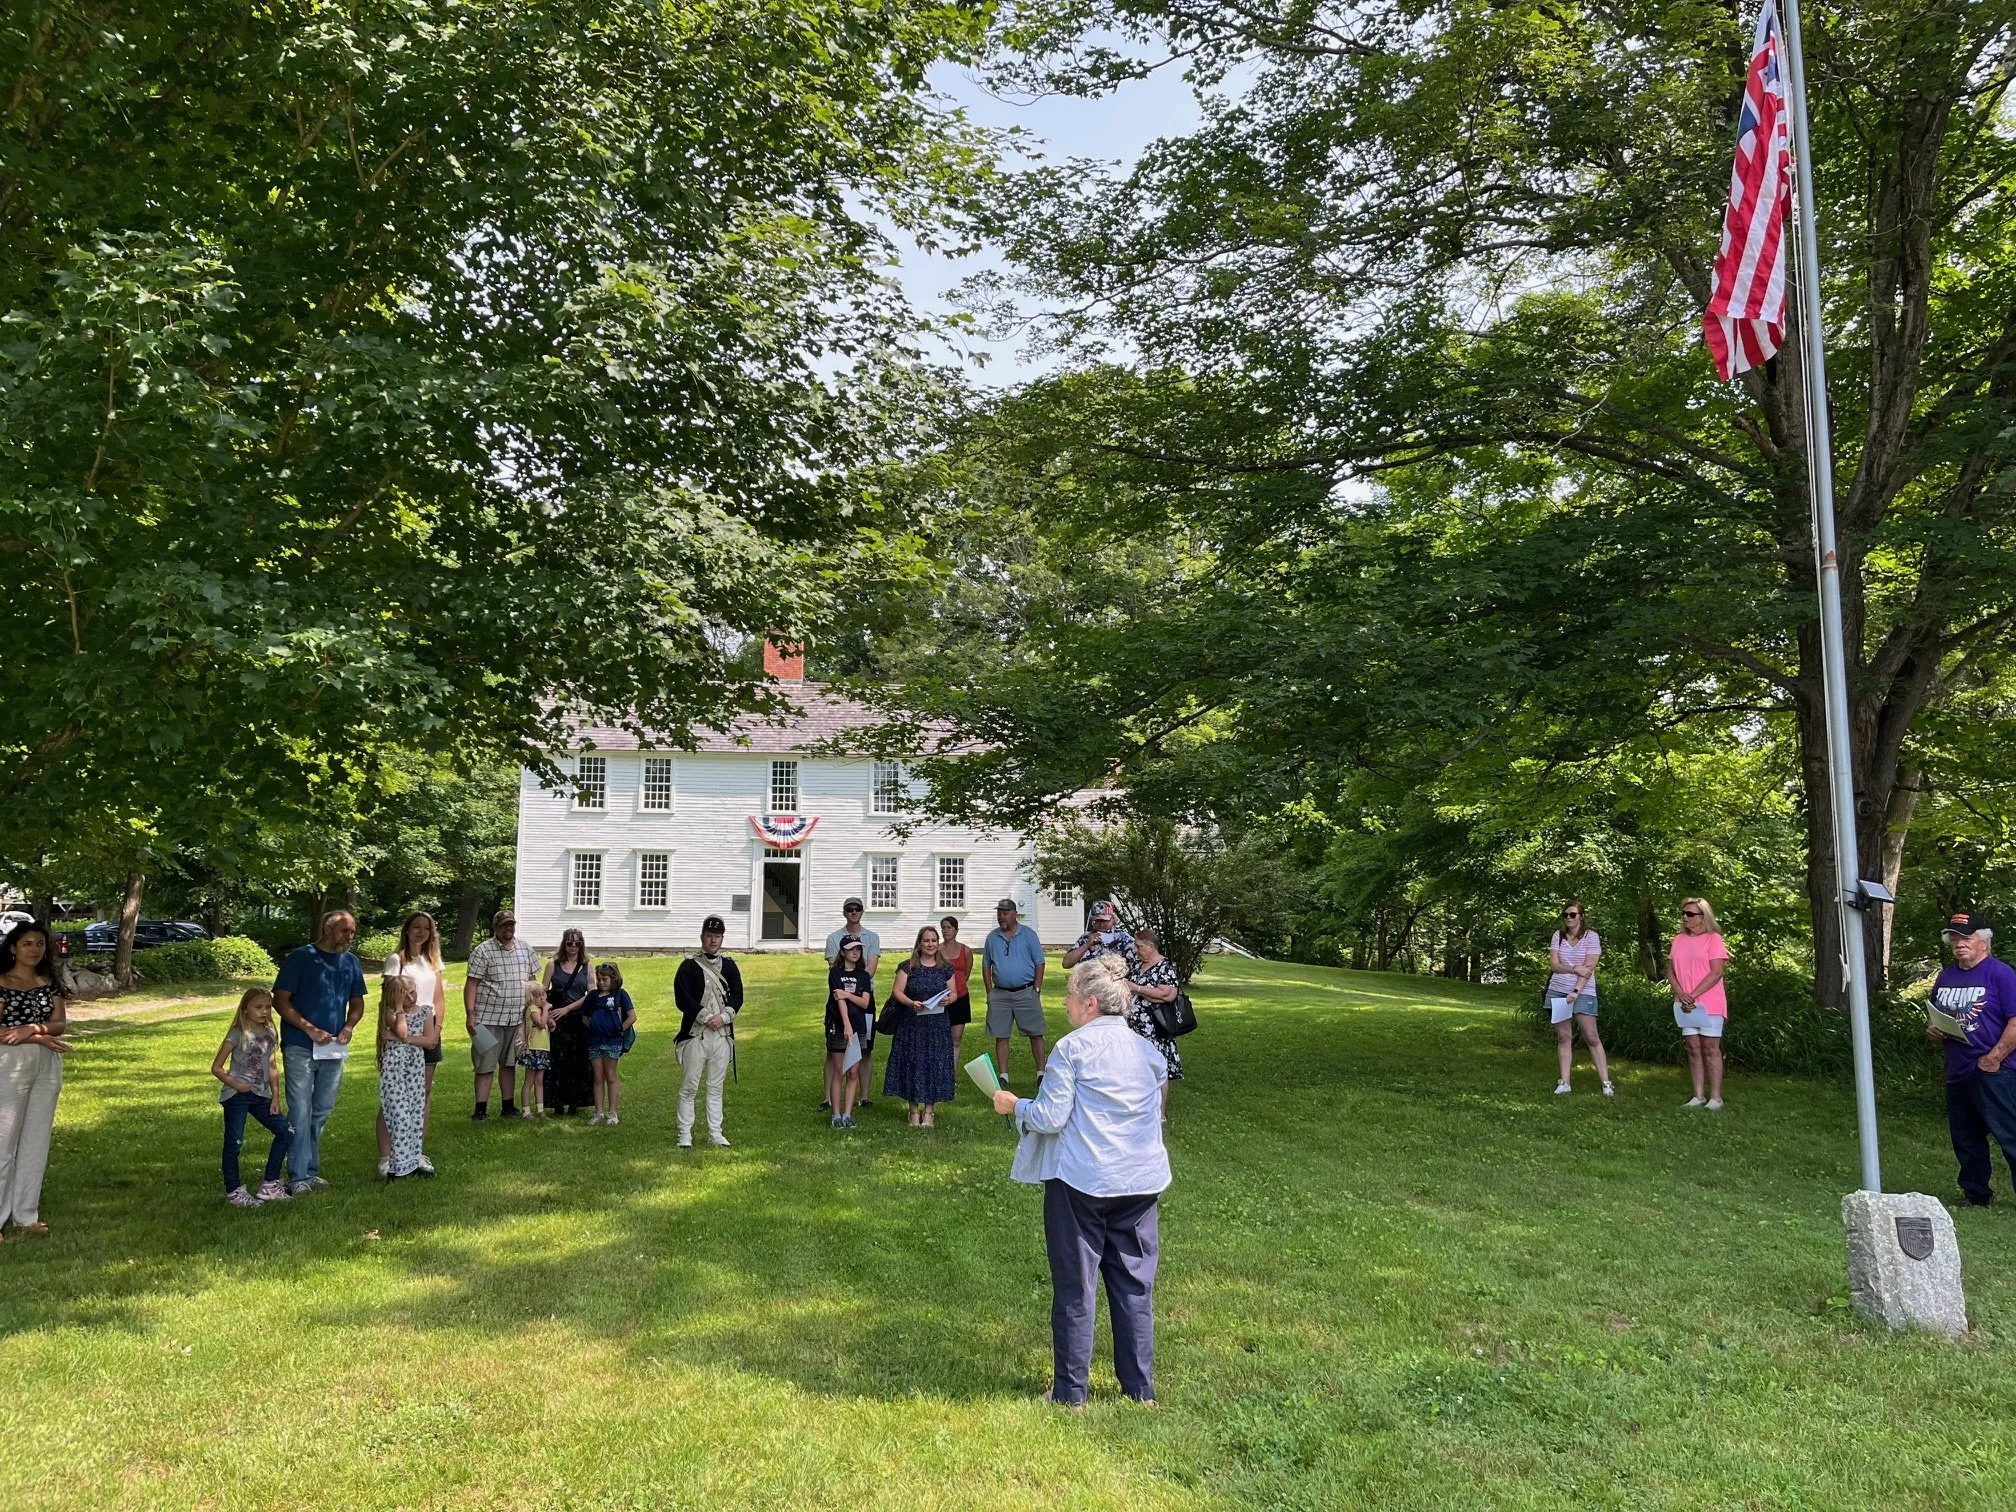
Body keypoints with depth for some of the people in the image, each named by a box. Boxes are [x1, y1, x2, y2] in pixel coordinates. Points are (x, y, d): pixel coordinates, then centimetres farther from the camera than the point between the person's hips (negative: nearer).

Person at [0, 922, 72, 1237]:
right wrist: (39, 1038, -17)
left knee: (36, 1142, 9)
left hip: (48, 1067, 5)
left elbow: (59, 1025, 1)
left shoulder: (50, 984, 9)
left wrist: (31, 1028, -18)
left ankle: (25, 1215, 16)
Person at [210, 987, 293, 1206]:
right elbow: (216, 1067, -8)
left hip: (261, 1095, 6)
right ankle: (234, 1191, 10)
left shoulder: (270, 1034, 8)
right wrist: (235, 1084, -16)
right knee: (234, 1143, -2)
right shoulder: (238, 1034, -9)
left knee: (286, 1132, 3)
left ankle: (270, 1185, 11)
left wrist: (275, 1097, 6)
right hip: (237, 1096, -6)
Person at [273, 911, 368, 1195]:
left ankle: (311, 1171, 22)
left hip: (333, 1050, 6)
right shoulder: (302, 958, -7)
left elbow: (357, 1002, 17)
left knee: (322, 1113, 12)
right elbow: (280, 1000, -9)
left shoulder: (351, 963, 9)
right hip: (300, 1047, -5)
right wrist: (310, 1030, -16)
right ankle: (299, 1177, -3)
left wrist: (349, 1027, -3)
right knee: (300, 1113, -6)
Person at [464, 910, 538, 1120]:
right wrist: (470, 1014, -16)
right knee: (485, 1065, 0)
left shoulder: (525, 949, 9)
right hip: (488, 1019, -5)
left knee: (510, 1063, 13)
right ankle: (481, 1109, 6)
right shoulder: (483, 951, -6)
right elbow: (471, 984, -9)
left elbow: (532, 981, 16)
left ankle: (508, 1105, 22)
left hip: (516, 1019, 5)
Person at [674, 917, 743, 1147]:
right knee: (689, 1086, -2)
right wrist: (706, 1017, -14)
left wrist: (723, 1016, -11)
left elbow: (737, 996, 6)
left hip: (722, 1034, 4)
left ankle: (715, 1133, 14)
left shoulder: (729, 966, 13)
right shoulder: (689, 966, 0)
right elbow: (682, 998, -9)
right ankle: (685, 1135, 4)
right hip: (695, 1033, -4)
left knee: (716, 1086, 9)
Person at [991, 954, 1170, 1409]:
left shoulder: (1072, 1048, -12)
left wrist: (1015, 1105, 4)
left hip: (1080, 1182, -5)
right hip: (1141, 1183, 5)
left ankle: (1070, 1390, 14)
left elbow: (1051, 1117, -12)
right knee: (1135, 1286, 13)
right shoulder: (1148, 1050, 6)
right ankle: (1140, 1387, 20)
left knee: (1074, 1287, 6)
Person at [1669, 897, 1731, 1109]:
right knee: (1693, 1048, 5)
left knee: (1711, 1048, -2)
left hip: (1709, 1003, -5)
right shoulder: (1679, 940, 10)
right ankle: (1698, 1096, 10)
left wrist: (1693, 994, -16)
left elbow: (1716, 973, -13)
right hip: (1685, 1004, 5)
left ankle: (1715, 1098, 2)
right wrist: (1681, 994, -6)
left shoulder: (1713, 939, -6)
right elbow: (1670, 971, 10)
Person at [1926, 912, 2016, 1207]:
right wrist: (1932, 1029, 3)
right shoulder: (1945, 977, 15)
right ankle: (1976, 1196, 26)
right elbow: (1934, 1017, 25)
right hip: (1957, 1073, 8)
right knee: (1965, 1139, 14)